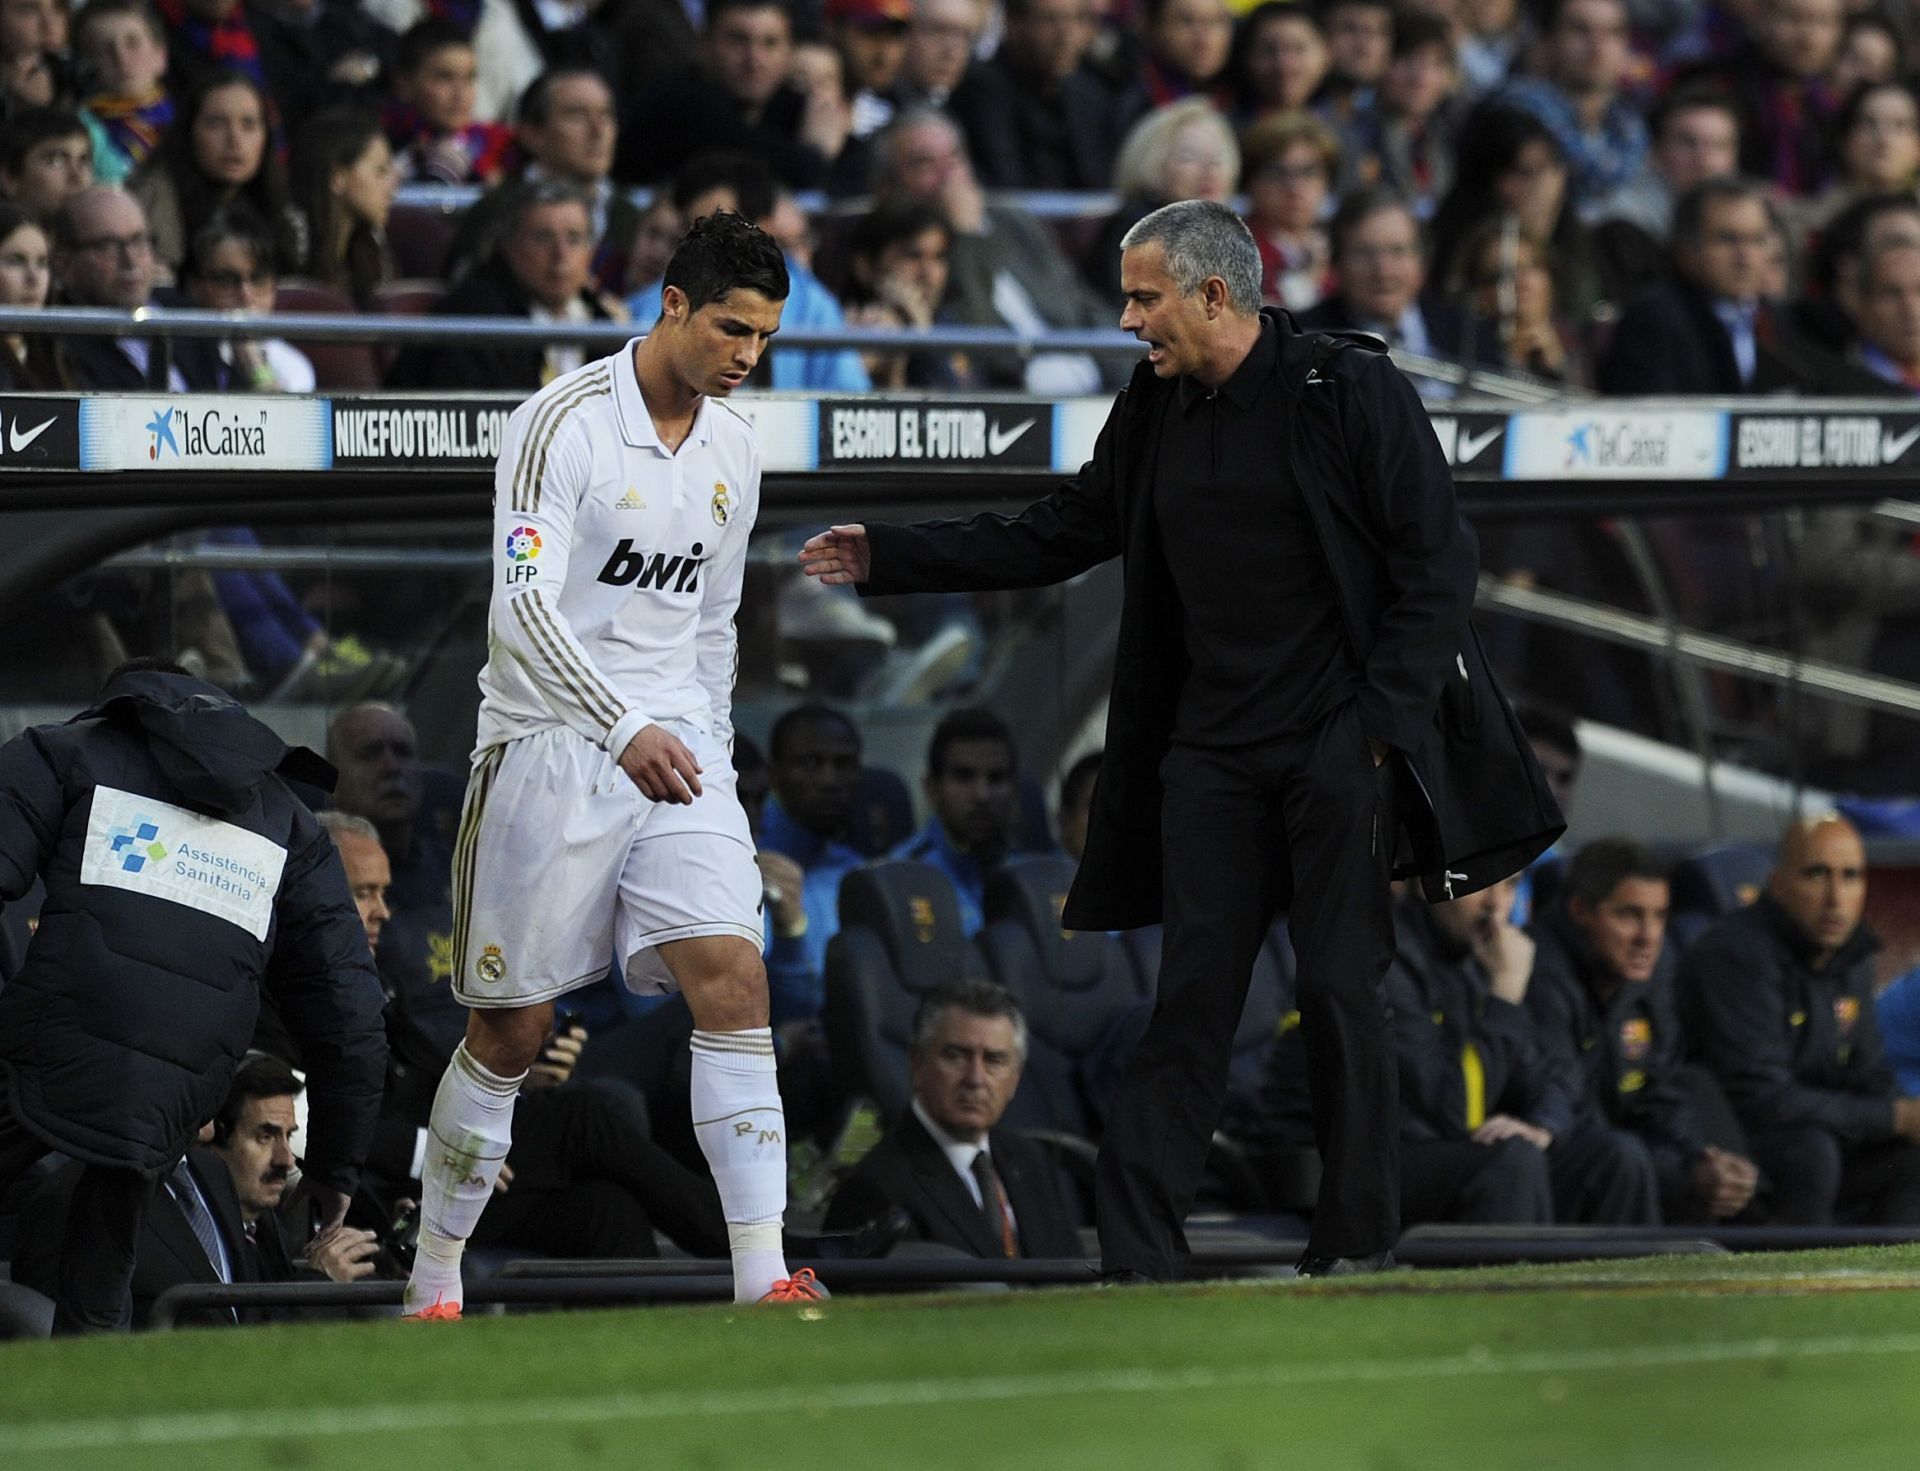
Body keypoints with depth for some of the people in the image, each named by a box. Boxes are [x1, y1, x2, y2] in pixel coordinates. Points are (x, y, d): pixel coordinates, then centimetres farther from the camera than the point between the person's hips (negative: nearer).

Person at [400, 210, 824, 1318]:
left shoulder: (735, 450, 10)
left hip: (677, 747, 5)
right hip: (552, 749, -5)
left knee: (734, 977, -14)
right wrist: (627, 730, -31)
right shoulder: (566, 423, -12)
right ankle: (436, 1286, 17)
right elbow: (526, 601, -21)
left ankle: (765, 1278, -19)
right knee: (511, 1030, 1)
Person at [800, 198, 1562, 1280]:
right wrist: (885, 559, 13)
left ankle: (1360, 1237, 9)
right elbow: (1054, 536, 19)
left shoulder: (1354, 391, -7)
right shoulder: (1155, 416, 11)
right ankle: (1140, 1250, -4)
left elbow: (1438, 562, -7)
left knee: (1341, 987, -2)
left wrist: (1382, 717, -13)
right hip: (1210, 751, 5)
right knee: (1194, 993, 0)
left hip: (1338, 745, -5)